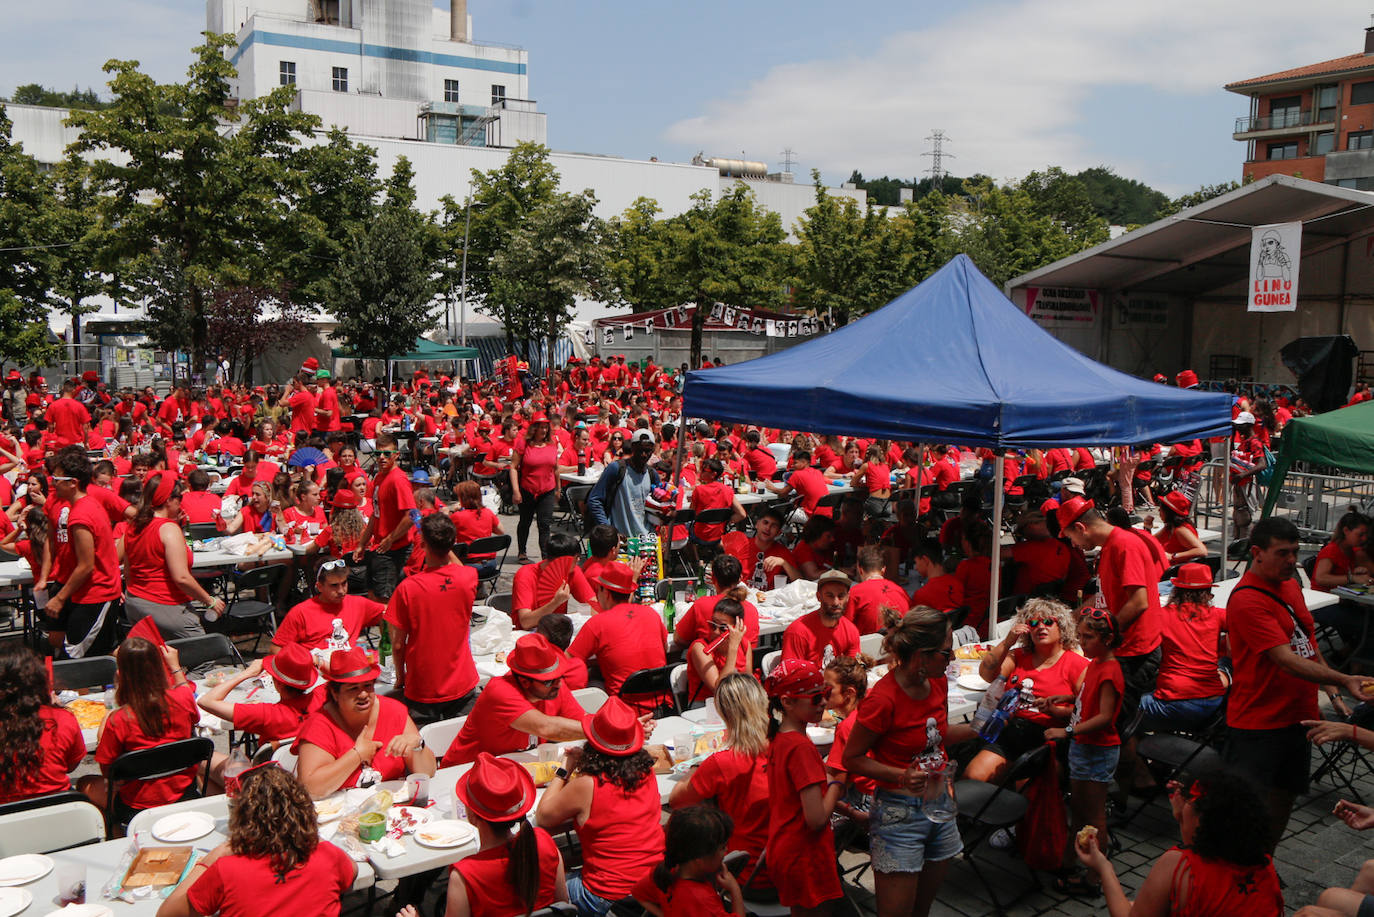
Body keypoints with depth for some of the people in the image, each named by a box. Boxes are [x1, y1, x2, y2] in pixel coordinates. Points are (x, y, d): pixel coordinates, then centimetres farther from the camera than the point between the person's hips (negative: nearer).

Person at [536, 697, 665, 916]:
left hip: (609, 898, -6)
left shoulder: (586, 786, -19)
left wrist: (565, 770, 3)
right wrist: (584, 764, 12)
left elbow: (542, 818, -2)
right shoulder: (646, 772, -2)